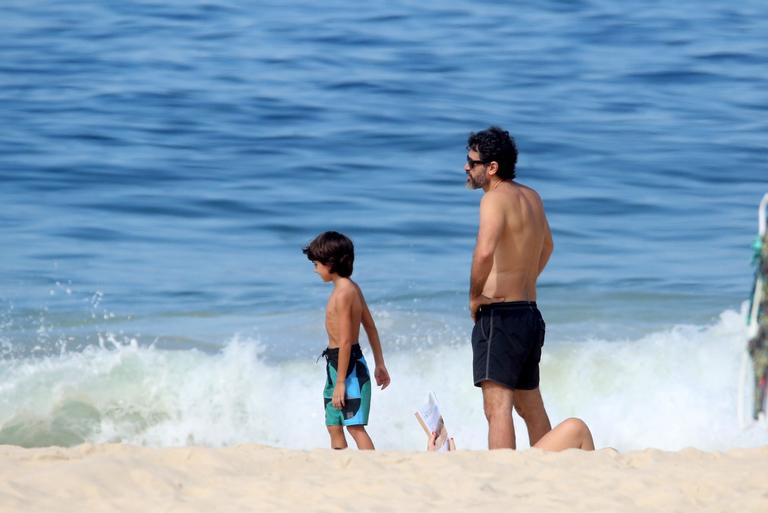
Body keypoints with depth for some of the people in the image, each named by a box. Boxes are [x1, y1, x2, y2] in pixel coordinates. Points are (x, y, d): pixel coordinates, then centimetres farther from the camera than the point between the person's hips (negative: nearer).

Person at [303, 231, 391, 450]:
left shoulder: (342, 294, -18)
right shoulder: (352, 288, 11)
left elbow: (345, 341, -21)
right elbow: (370, 327, 16)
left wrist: (341, 382, -21)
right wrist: (379, 364, 21)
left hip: (346, 365, -10)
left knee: (355, 426, -11)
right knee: (334, 427, 11)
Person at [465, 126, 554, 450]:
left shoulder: (496, 198, -14)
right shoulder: (531, 197, 14)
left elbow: (484, 252, -31)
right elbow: (546, 246, 33)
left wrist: (475, 296, -17)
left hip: (500, 315, -9)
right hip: (530, 314, 9)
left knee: (497, 406, -14)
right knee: (530, 407, 19)